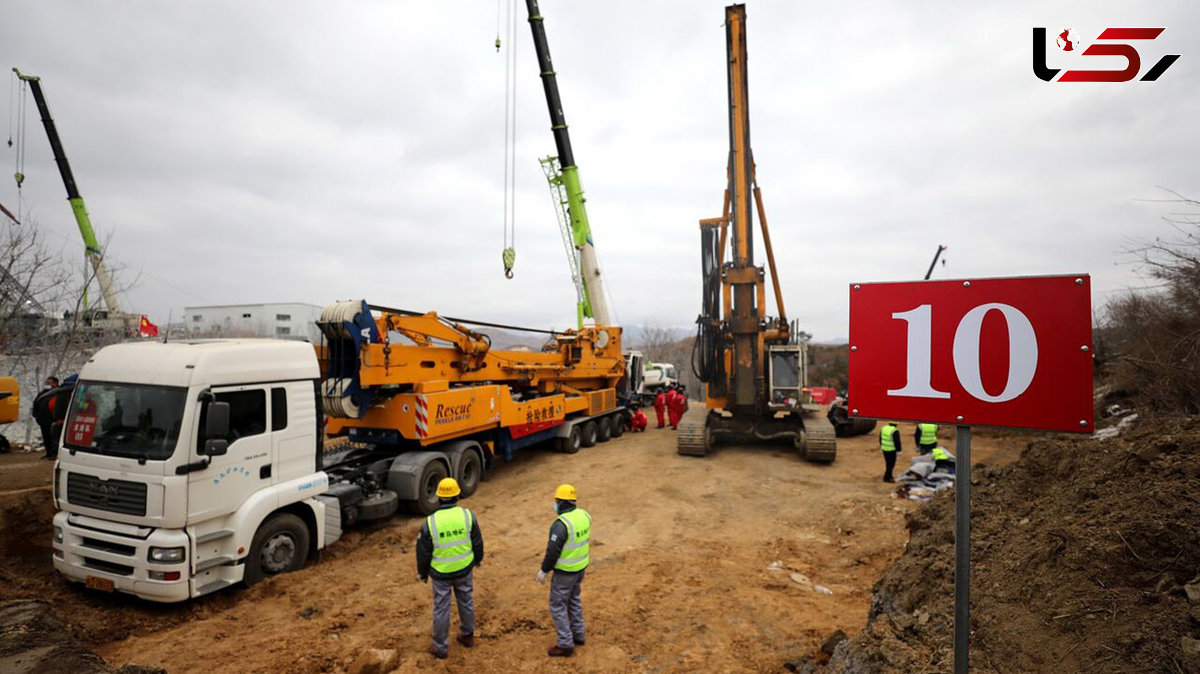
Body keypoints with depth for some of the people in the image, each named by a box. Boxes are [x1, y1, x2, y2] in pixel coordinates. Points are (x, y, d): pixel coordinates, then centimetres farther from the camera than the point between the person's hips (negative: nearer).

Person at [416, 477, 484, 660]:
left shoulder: (429, 522, -18)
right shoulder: (467, 515, -14)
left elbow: (423, 552, -7)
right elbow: (477, 542, -1)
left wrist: (423, 572, 10)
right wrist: (478, 559, 17)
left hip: (441, 573, -2)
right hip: (464, 569, 2)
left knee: (441, 608, 13)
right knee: (466, 602, 22)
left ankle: (440, 647, 27)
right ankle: (467, 636, 39)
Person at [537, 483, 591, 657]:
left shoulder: (561, 524, -28)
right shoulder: (583, 515, -5)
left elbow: (552, 551, -22)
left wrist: (543, 570, -9)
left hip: (565, 571, -8)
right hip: (581, 565, 8)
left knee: (557, 605, 7)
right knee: (574, 599, 25)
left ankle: (565, 644, 14)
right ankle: (578, 635, 37)